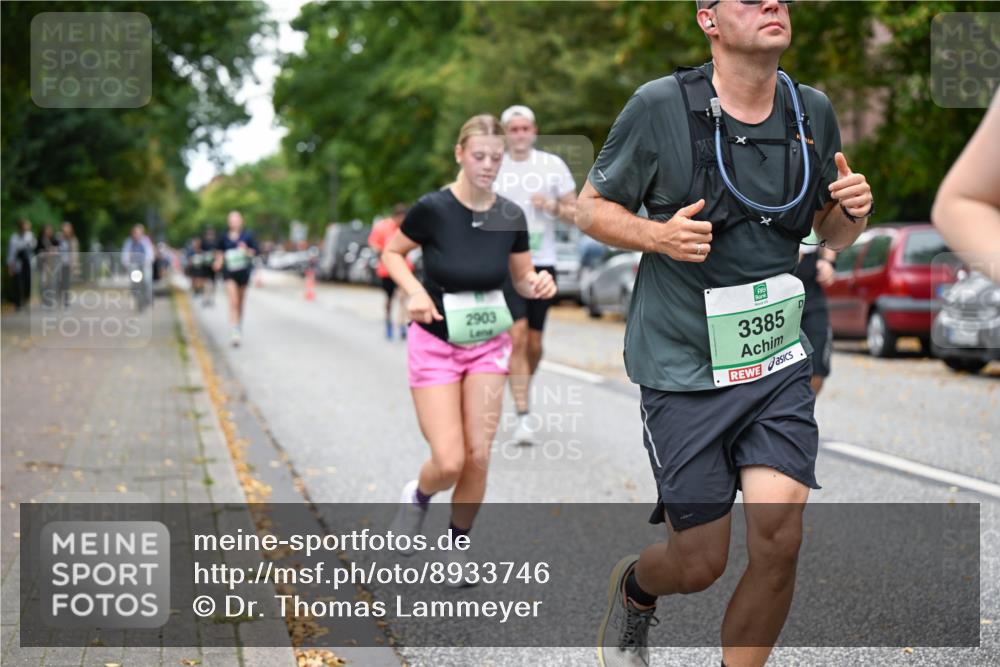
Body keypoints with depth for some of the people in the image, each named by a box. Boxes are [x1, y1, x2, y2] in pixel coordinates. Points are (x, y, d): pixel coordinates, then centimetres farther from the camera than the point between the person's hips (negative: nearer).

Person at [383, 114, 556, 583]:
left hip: (488, 347, 3)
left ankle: (457, 548, 21)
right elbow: (392, 252, 0)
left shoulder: (510, 216, -5)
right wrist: (414, 290, -18)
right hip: (435, 345, -3)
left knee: (478, 457, -2)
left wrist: (538, 284, -15)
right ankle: (417, 496, 26)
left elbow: (522, 278, 8)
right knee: (449, 462, -11)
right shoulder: (433, 208, -16)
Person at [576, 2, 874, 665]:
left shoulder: (813, 111, 4)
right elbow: (592, 207, 1)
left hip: (778, 359, 3)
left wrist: (853, 208, -6)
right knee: (700, 563, 2)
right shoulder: (660, 106, -9)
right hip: (685, 367, -3)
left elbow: (830, 232, 17)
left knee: (779, 537, -12)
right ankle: (634, 585, 39)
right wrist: (659, 236, -19)